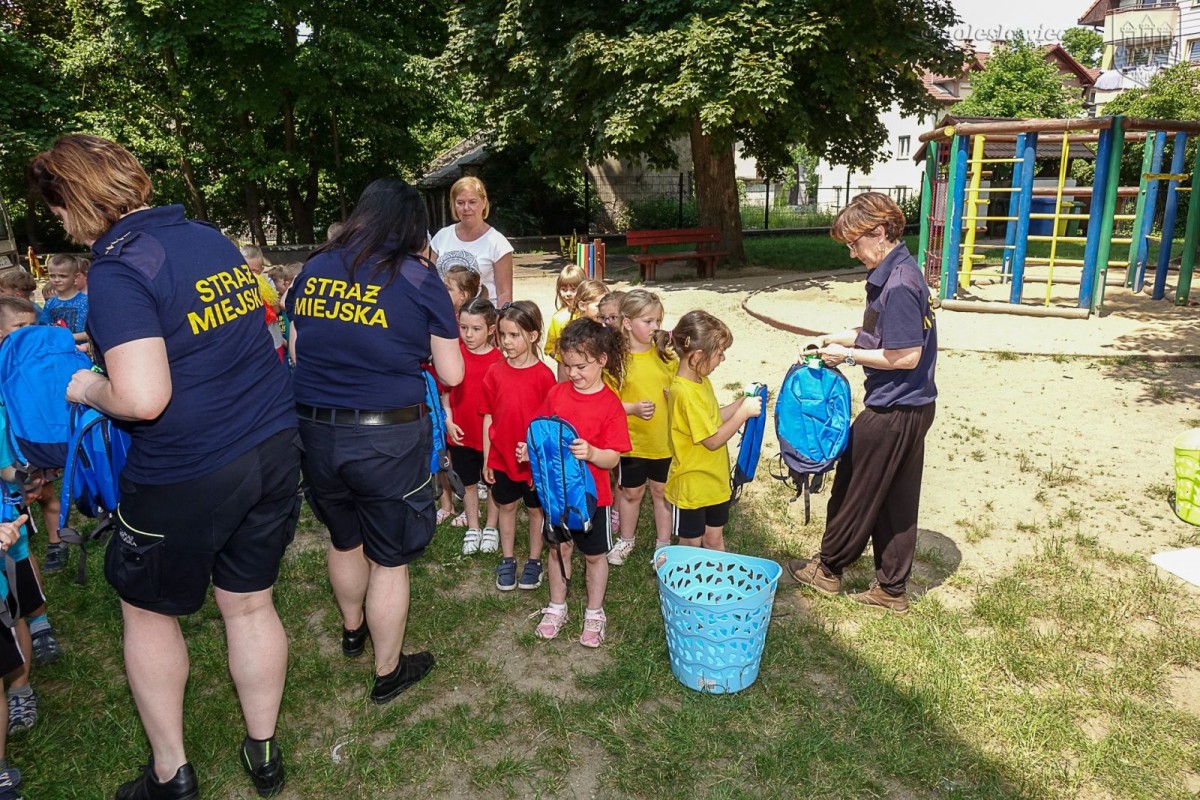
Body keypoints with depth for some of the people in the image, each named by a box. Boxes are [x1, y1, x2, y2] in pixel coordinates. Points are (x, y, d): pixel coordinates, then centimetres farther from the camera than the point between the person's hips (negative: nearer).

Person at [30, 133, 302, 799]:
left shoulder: (117, 267, -16)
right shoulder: (212, 239, 7)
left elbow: (142, 398, -26)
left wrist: (87, 388, -4)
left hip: (186, 476, -6)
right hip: (274, 448, 7)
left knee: (148, 613, 18)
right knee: (250, 603, 19)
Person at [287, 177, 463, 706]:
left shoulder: (313, 269, 4)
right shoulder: (417, 277, -8)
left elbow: (296, 354, 12)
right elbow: (452, 375, -6)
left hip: (315, 430, 5)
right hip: (387, 437, -5)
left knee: (344, 541, 27)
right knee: (390, 560, 12)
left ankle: (352, 630, 52)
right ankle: (388, 672, 28)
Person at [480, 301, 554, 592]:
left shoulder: (543, 374, -13)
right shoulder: (495, 373, -3)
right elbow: (488, 418, 2)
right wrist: (486, 458, 3)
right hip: (501, 456, 3)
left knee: (535, 508, 14)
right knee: (506, 506, 16)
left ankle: (534, 561, 30)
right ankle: (507, 560, 32)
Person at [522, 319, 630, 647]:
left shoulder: (610, 404, -16)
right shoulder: (557, 393, -4)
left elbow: (613, 458, -17)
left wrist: (591, 453, -36)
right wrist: (530, 450, -13)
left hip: (592, 494, -3)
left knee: (594, 555, 14)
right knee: (559, 548, 18)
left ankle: (594, 614, 33)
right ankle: (556, 608, 37)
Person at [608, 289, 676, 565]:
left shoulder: (666, 355, -2)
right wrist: (633, 408, -25)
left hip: (664, 439, 2)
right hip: (631, 441, -2)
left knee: (662, 491, 16)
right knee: (631, 492, 16)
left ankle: (663, 543, 32)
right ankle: (627, 539, 38)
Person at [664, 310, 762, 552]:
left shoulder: (701, 381, 1)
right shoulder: (685, 393, -29)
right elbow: (713, 440, -25)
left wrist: (742, 402, 1)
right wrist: (744, 412, -20)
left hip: (714, 480, 8)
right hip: (692, 485, -8)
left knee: (714, 538, 23)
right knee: (691, 544, 12)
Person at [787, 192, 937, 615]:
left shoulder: (898, 285, -22)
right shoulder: (898, 273, 8)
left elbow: (907, 356, -22)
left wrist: (849, 355, -13)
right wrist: (844, 338, 7)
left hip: (892, 412, -9)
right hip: (910, 406, 9)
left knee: (855, 489, 8)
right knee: (895, 500, 15)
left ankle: (828, 567, 28)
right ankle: (891, 589, 26)